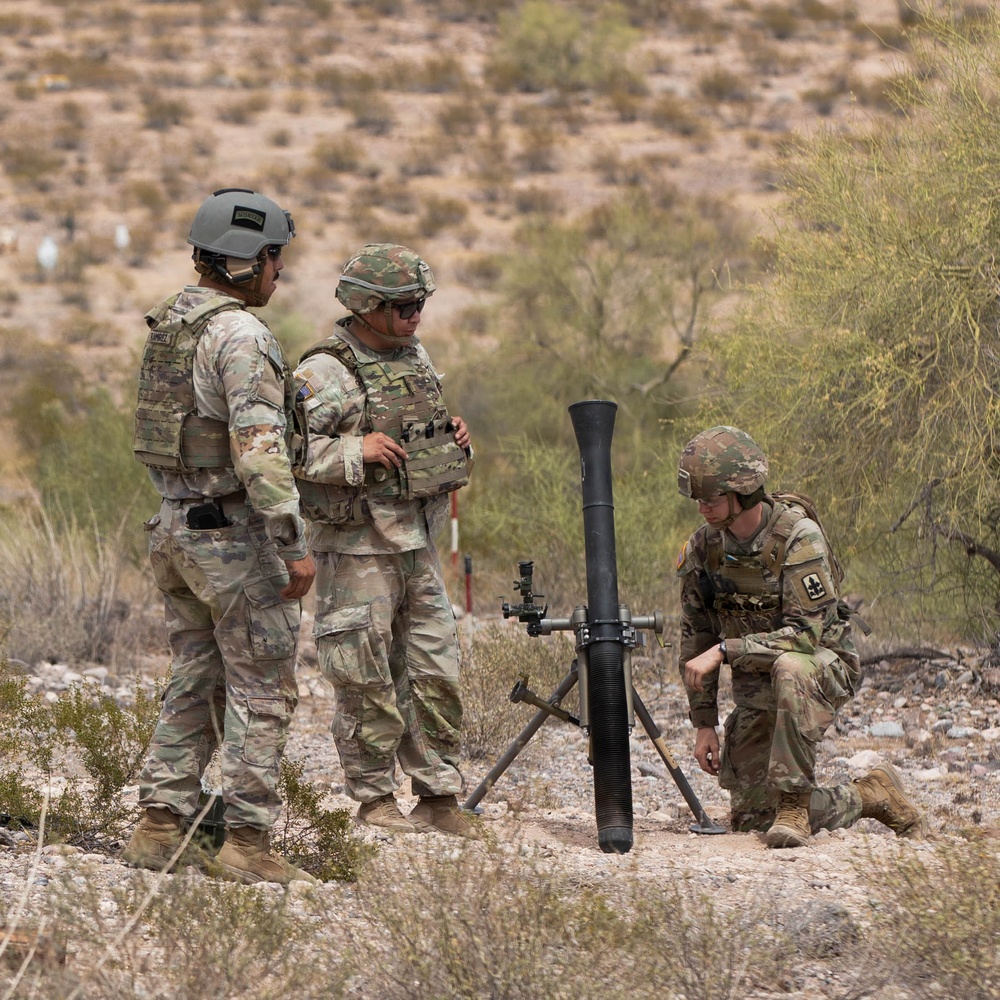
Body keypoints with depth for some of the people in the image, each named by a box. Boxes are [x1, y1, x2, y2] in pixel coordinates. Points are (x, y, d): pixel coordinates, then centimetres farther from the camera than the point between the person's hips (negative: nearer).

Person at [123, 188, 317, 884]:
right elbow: (258, 448, -25)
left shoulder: (168, 326, 11)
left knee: (195, 684, 14)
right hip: (236, 535, -9)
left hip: (176, 529, 9)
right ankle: (249, 841, -3)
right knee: (262, 690, -3)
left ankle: (159, 828, 13)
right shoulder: (241, 336, -18)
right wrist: (295, 545, -23)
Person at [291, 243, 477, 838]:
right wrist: (355, 451, -26)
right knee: (367, 682, 0)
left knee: (437, 676, 8)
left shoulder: (416, 358, 12)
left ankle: (439, 798, 15)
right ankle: (375, 799, 10)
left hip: (418, 543, 7)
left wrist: (455, 442, 6)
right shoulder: (325, 372, -13)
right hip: (357, 549, -7)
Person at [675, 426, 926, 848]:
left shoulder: (798, 537, -23)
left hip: (824, 666, -6)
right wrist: (704, 722, 2)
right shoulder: (702, 548, -5)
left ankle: (794, 800, -31)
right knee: (750, 816, -3)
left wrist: (724, 650, -32)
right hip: (755, 685, 6)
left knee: (790, 668, -42)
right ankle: (868, 797, 18)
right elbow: (696, 638, 5)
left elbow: (807, 632, -28)